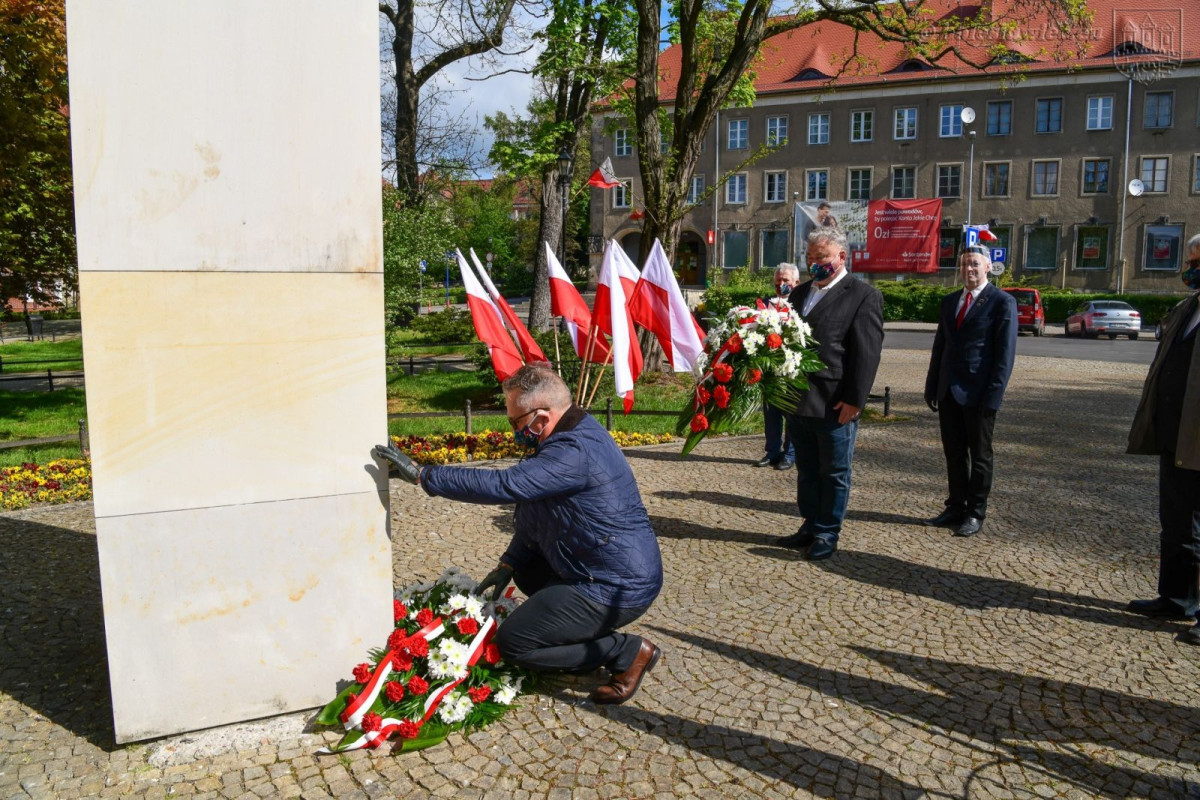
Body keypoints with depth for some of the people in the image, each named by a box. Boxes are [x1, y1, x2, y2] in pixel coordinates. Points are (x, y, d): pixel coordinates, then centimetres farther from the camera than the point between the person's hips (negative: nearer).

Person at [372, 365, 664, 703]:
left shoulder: (574, 453, -27)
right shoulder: (575, 433, 6)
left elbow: (501, 485, -33)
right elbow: (535, 508, 14)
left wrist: (421, 474, -26)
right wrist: (508, 564, 9)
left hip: (616, 588, -11)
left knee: (512, 643, -5)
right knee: (526, 572, 28)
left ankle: (628, 652, -2)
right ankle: (593, 636, 18)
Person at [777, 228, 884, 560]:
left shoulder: (863, 295, -6)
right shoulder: (799, 293, 15)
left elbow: (867, 352, -11)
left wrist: (854, 399, -16)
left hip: (835, 405, -6)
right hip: (798, 402, 7)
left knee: (834, 473, 7)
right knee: (806, 470, 16)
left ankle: (827, 534, 18)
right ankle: (811, 526, 29)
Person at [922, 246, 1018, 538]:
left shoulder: (1002, 302, -6)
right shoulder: (949, 301, 13)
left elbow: (1005, 353, -10)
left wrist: (994, 395, -16)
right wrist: (931, 386, 10)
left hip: (979, 394, -6)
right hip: (949, 392, 6)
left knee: (980, 456, 6)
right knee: (954, 453, 12)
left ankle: (975, 514, 15)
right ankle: (956, 508, 22)